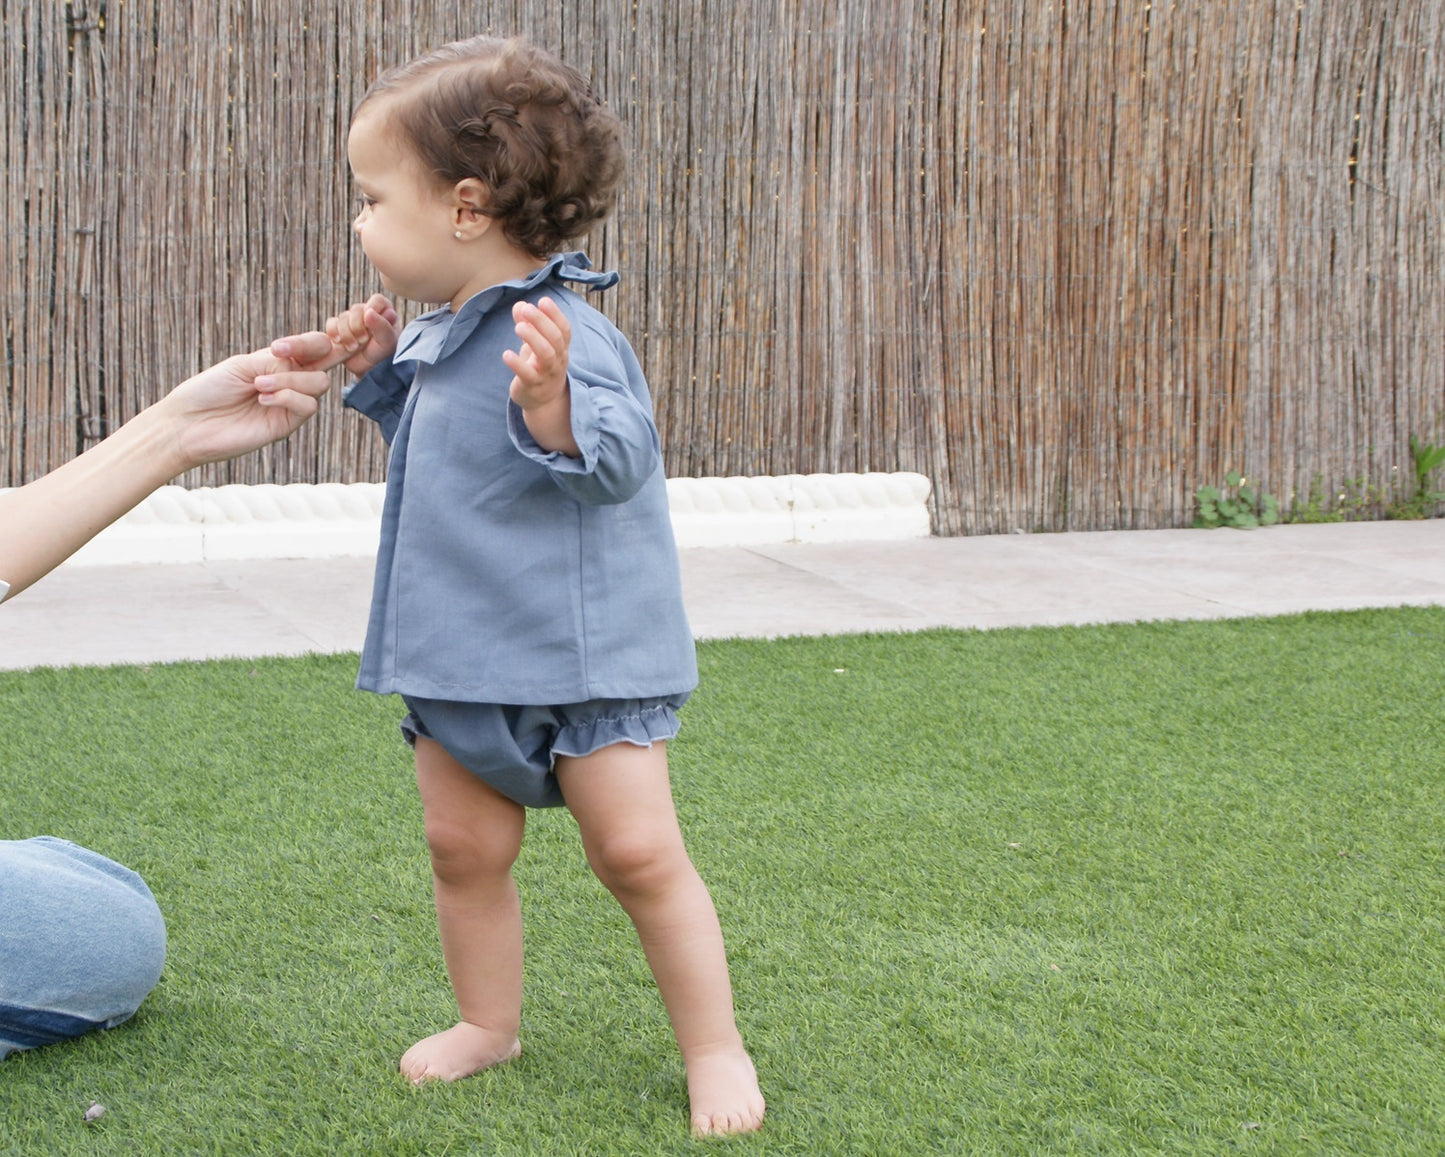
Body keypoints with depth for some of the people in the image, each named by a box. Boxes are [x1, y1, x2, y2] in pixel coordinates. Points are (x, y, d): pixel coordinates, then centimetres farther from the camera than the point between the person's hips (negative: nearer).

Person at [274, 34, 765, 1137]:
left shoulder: (562, 336, -21)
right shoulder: (440, 336, 8)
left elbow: (617, 460, -28)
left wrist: (555, 407, -45)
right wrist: (381, 374, 13)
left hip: (585, 655, -8)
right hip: (466, 656, 8)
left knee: (638, 850, -5)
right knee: (464, 844, 12)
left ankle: (714, 1044, 8)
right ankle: (489, 1021, 30)